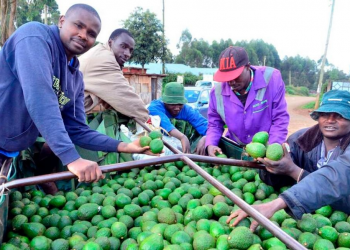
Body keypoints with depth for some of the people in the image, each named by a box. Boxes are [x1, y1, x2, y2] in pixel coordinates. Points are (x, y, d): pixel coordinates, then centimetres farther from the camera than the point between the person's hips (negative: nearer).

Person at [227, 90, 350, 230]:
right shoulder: (301, 138, -6)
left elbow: (335, 179, -32)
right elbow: (277, 179, -8)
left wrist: (292, 170, -43)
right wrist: (269, 161, -27)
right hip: (310, 213, 3)